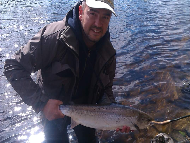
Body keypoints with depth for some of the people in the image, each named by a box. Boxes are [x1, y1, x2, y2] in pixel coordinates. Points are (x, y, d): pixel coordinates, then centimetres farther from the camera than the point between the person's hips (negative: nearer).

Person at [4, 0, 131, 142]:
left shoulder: (108, 52, -14)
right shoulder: (54, 36, -32)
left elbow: (106, 88, -4)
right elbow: (13, 67, -28)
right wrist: (41, 102, -35)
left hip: (86, 108, 5)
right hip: (54, 110, -4)